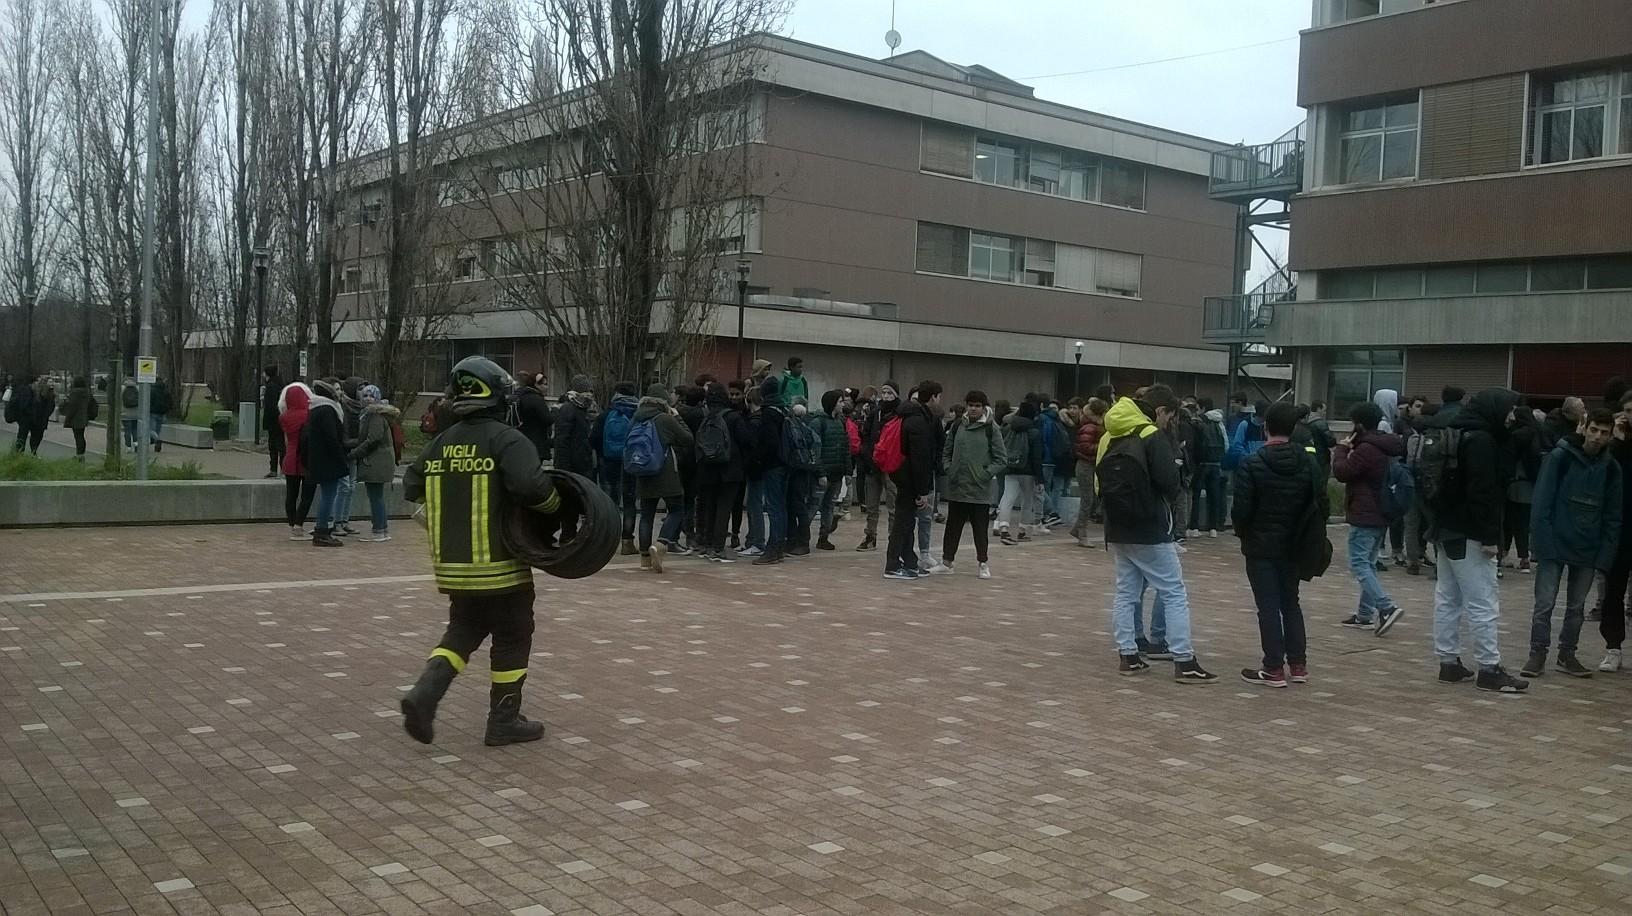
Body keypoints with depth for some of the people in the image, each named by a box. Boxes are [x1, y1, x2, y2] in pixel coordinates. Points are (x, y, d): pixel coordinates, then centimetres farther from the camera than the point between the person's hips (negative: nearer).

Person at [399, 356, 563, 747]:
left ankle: (424, 693, 1)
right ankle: (504, 721, 16)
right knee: (512, 640, 9)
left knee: (463, 631, 21)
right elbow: (530, 484, -28)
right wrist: (554, 505, -9)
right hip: (500, 566, -6)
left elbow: (411, 487, 15)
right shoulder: (507, 440, -13)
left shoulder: (440, 443, 7)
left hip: (451, 565, 6)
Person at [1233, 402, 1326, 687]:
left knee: (1268, 607, 0)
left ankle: (1274, 669, 1)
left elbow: (1241, 510, -14)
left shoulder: (1252, 465, -13)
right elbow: (1321, 504, 0)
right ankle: (1298, 664, 19)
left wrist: (1244, 535, 5)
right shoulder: (1309, 462, -1)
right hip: (1293, 546, 4)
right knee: (1291, 602, 16)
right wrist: (1308, 536, 11)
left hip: (1261, 546, -4)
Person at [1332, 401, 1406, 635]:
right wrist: (1349, 452, 13)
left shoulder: (1366, 449, -18)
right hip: (1382, 515, 10)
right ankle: (1365, 614, 16)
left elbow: (1342, 472, -16)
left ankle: (1387, 607, -20)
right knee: (1368, 563, 14)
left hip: (1364, 516, -10)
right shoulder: (1386, 447, 14)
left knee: (1359, 564, -9)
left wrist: (1341, 449, 0)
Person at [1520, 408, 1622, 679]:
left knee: (1577, 606, 11)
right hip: (1554, 545, -3)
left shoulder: (1611, 468, 3)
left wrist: (1605, 554, -3)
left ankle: (1567, 654, 23)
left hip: (1588, 552, 3)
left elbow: (1613, 517, 5)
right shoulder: (1560, 457, -8)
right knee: (1544, 604, -2)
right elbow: (1542, 502, -10)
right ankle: (1537, 654, 9)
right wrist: (1543, 542, -17)